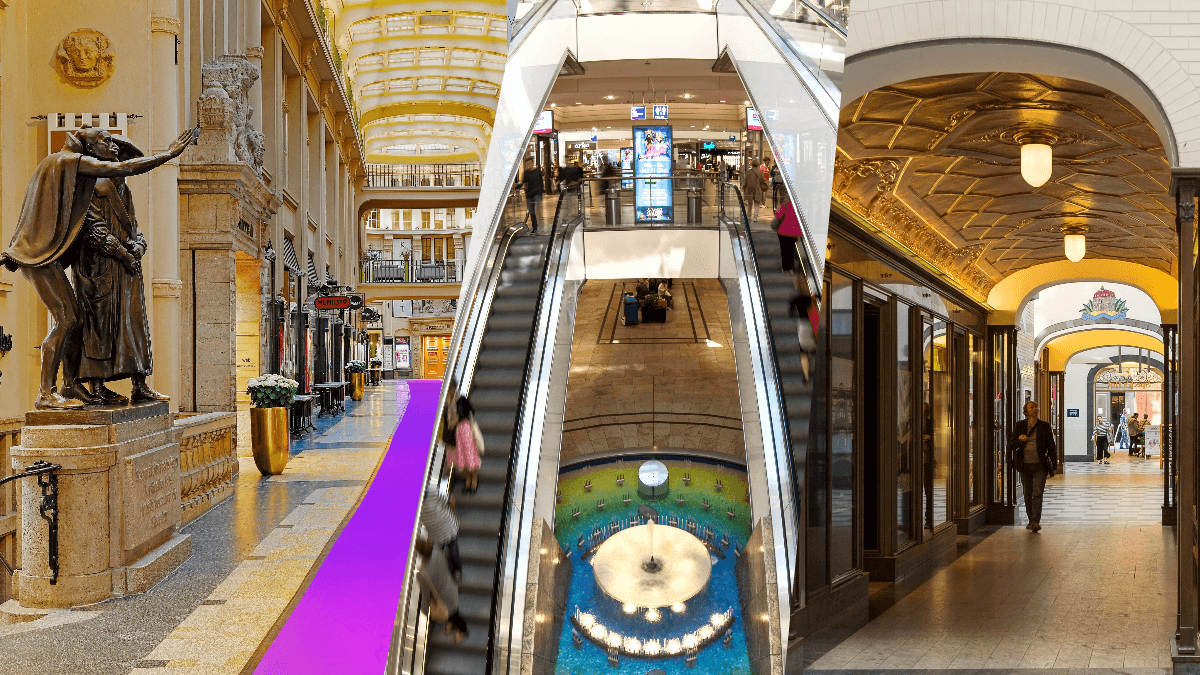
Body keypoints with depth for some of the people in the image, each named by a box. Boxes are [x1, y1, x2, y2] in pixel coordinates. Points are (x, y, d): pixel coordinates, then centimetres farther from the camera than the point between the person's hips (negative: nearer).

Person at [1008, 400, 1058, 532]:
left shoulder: (1044, 426, 3)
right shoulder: (1020, 426, 4)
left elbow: (1051, 447, 7)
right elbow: (1011, 445, 1)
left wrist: (1054, 466, 4)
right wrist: (1019, 440, -21)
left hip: (1040, 465, -2)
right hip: (1025, 465, 2)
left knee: (1037, 493, -12)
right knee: (1028, 494, 8)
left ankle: (1036, 522, -18)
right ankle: (1031, 520, 21)